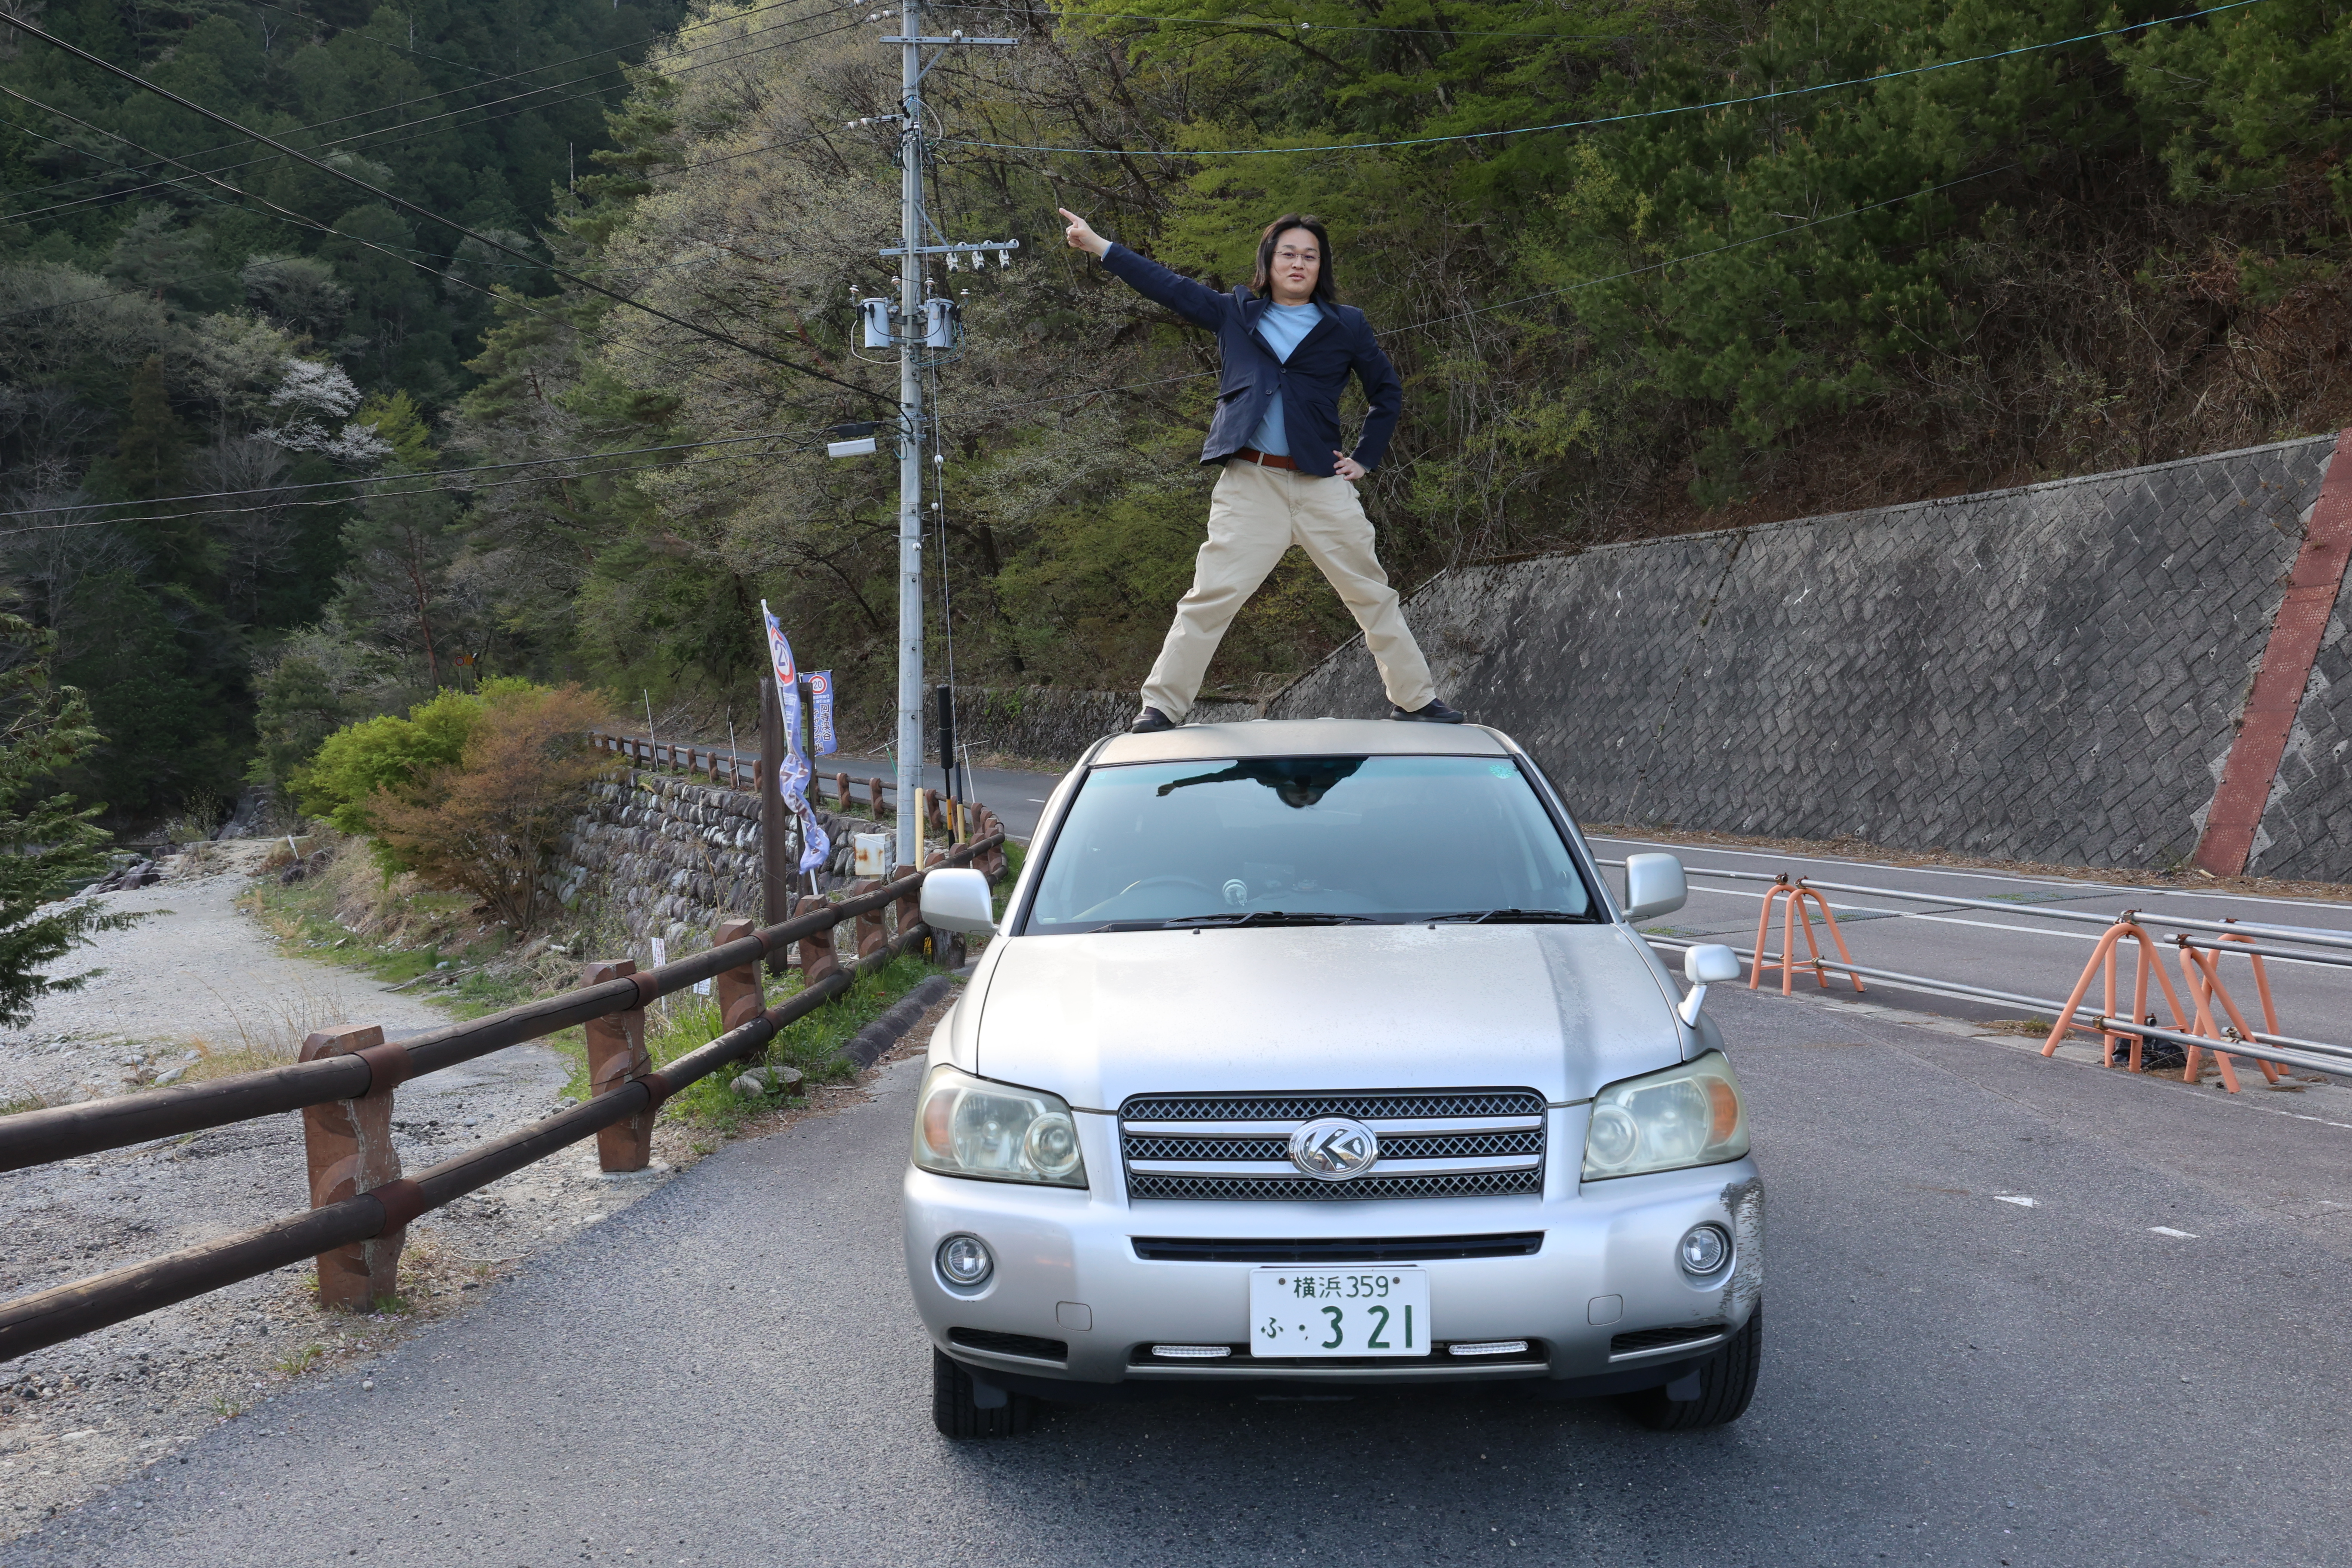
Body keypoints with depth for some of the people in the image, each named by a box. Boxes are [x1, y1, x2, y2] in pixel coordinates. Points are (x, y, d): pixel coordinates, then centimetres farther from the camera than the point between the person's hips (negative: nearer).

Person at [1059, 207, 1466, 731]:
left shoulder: (1346, 326, 9)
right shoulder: (1235, 314, 10)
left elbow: (1388, 393, 19)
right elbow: (1169, 286, 9)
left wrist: (1365, 458, 10)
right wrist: (1099, 246, 6)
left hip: (1322, 485, 1)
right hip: (1250, 483, -1)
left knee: (1372, 593, 6)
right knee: (1211, 595, -9)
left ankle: (1415, 700, 18)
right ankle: (1161, 707, -6)